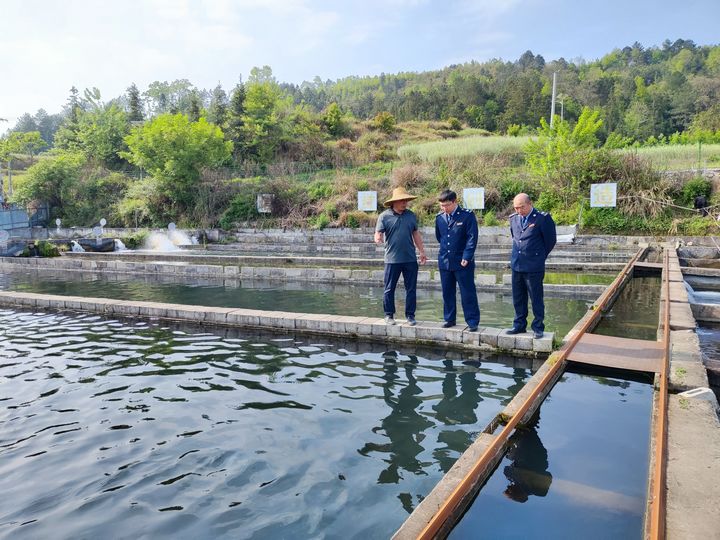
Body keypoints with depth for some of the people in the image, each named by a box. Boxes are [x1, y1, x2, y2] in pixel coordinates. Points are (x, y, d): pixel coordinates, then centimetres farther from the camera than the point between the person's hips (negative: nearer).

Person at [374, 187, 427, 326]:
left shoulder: (411, 215, 9)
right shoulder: (384, 216, -3)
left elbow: (416, 234, 16)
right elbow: (378, 234, -7)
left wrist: (422, 251, 14)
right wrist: (378, 238, -31)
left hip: (410, 259, 3)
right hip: (392, 259, -3)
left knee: (411, 288, 7)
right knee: (389, 289, 5)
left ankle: (410, 315, 18)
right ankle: (389, 315, 19)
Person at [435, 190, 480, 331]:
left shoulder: (467, 216, -8)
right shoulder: (439, 217, 5)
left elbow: (472, 238, -11)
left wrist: (466, 257, -15)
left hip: (462, 261, -5)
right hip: (444, 261, 5)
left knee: (468, 293, 1)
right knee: (447, 293, 12)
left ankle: (472, 322, 9)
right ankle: (449, 319, 24)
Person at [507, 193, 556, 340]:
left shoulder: (542, 218, -10)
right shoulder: (513, 218, 8)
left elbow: (550, 240, -1)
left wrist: (539, 257, 6)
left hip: (534, 267, -6)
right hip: (516, 265, 6)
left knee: (536, 299, 3)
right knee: (518, 298, 13)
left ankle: (538, 328, 14)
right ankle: (519, 325, 25)